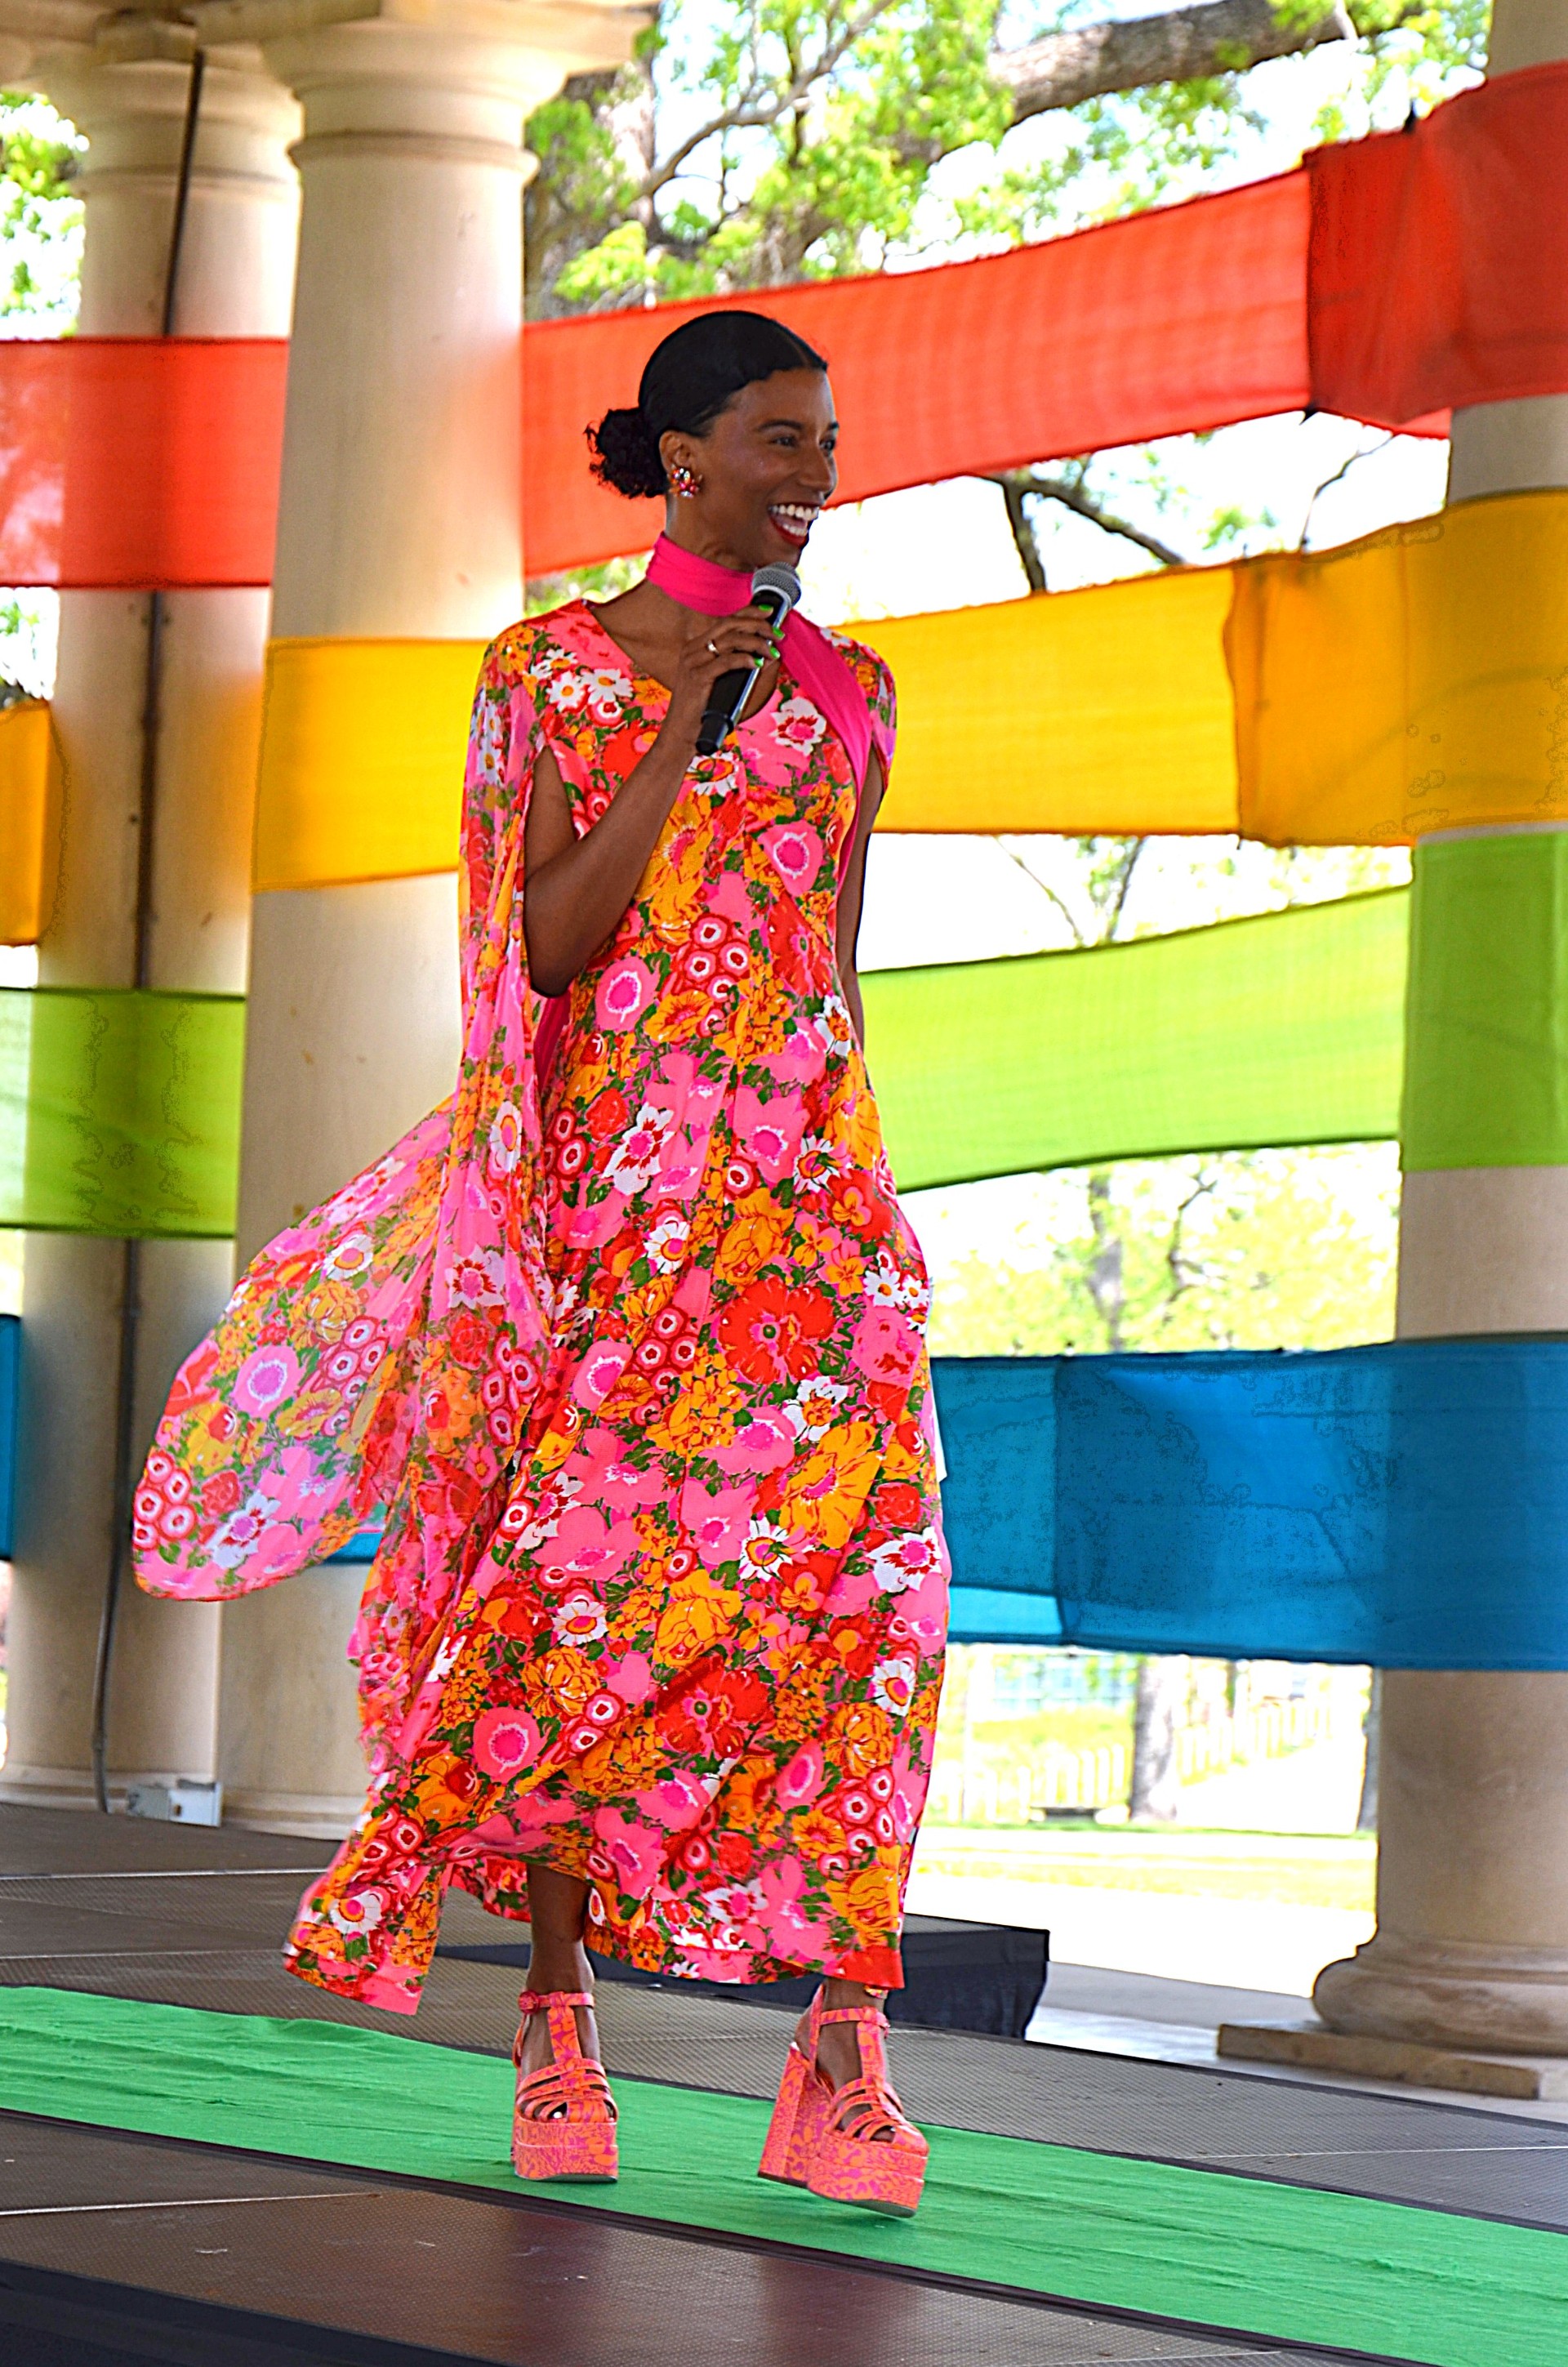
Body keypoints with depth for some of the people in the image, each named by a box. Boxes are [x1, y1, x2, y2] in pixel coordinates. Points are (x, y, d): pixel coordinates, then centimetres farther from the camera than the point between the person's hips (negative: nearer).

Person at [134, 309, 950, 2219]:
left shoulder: (845, 692, 14)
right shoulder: (555, 670, 4)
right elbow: (551, 945, -6)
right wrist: (686, 724, -11)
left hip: (800, 1174, 2)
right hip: (609, 1173, -2)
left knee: (851, 1543, -14)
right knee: (588, 1572, -4)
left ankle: (847, 2053, -16)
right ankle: (556, 2009, 11)